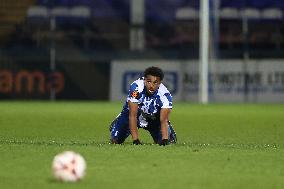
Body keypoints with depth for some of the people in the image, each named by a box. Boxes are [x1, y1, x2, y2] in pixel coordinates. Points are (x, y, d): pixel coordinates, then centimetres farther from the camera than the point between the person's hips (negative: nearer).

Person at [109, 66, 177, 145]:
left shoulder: (165, 95, -31)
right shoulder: (136, 87, -36)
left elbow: (164, 120, -34)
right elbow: (133, 115, -36)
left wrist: (164, 140, -52)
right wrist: (135, 140, -42)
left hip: (154, 118, 1)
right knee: (115, 141, -5)